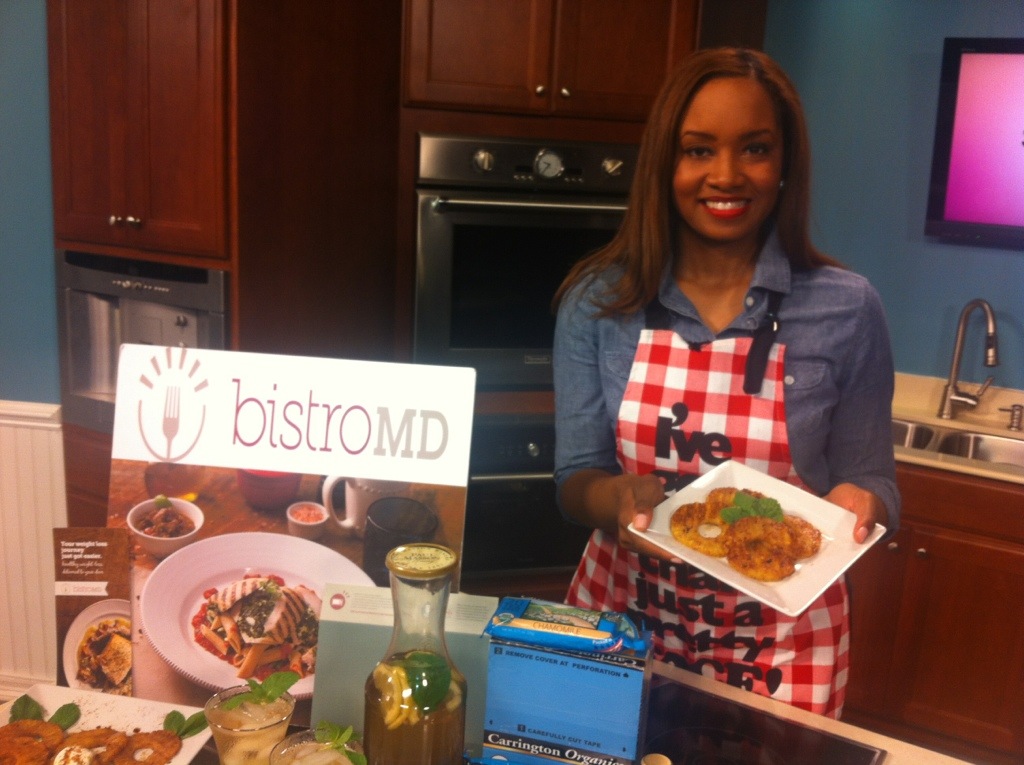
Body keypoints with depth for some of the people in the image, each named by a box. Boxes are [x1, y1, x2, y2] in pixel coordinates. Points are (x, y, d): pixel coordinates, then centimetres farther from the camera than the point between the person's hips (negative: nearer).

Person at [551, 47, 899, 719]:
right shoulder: (598, 299, -6)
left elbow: (870, 479, -1)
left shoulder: (847, 309, -9)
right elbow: (576, 479, -3)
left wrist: (858, 506, -23)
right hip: (621, 616, 2)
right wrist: (624, 499, -25)